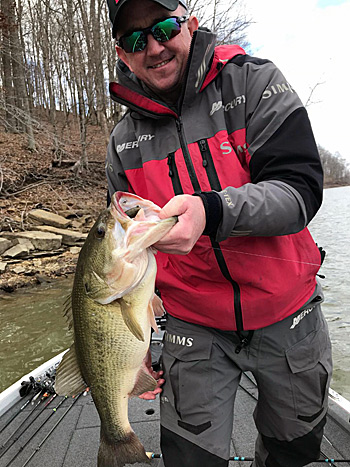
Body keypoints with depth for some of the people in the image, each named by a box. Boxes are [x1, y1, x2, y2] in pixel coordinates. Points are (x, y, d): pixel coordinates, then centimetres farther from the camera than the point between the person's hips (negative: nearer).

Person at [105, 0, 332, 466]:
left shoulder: (253, 82, -8)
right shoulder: (123, 142, -2)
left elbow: (301, 188, -19)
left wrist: (211, 211, -38)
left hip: (288, 315, 1)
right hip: (194, 329, 1)